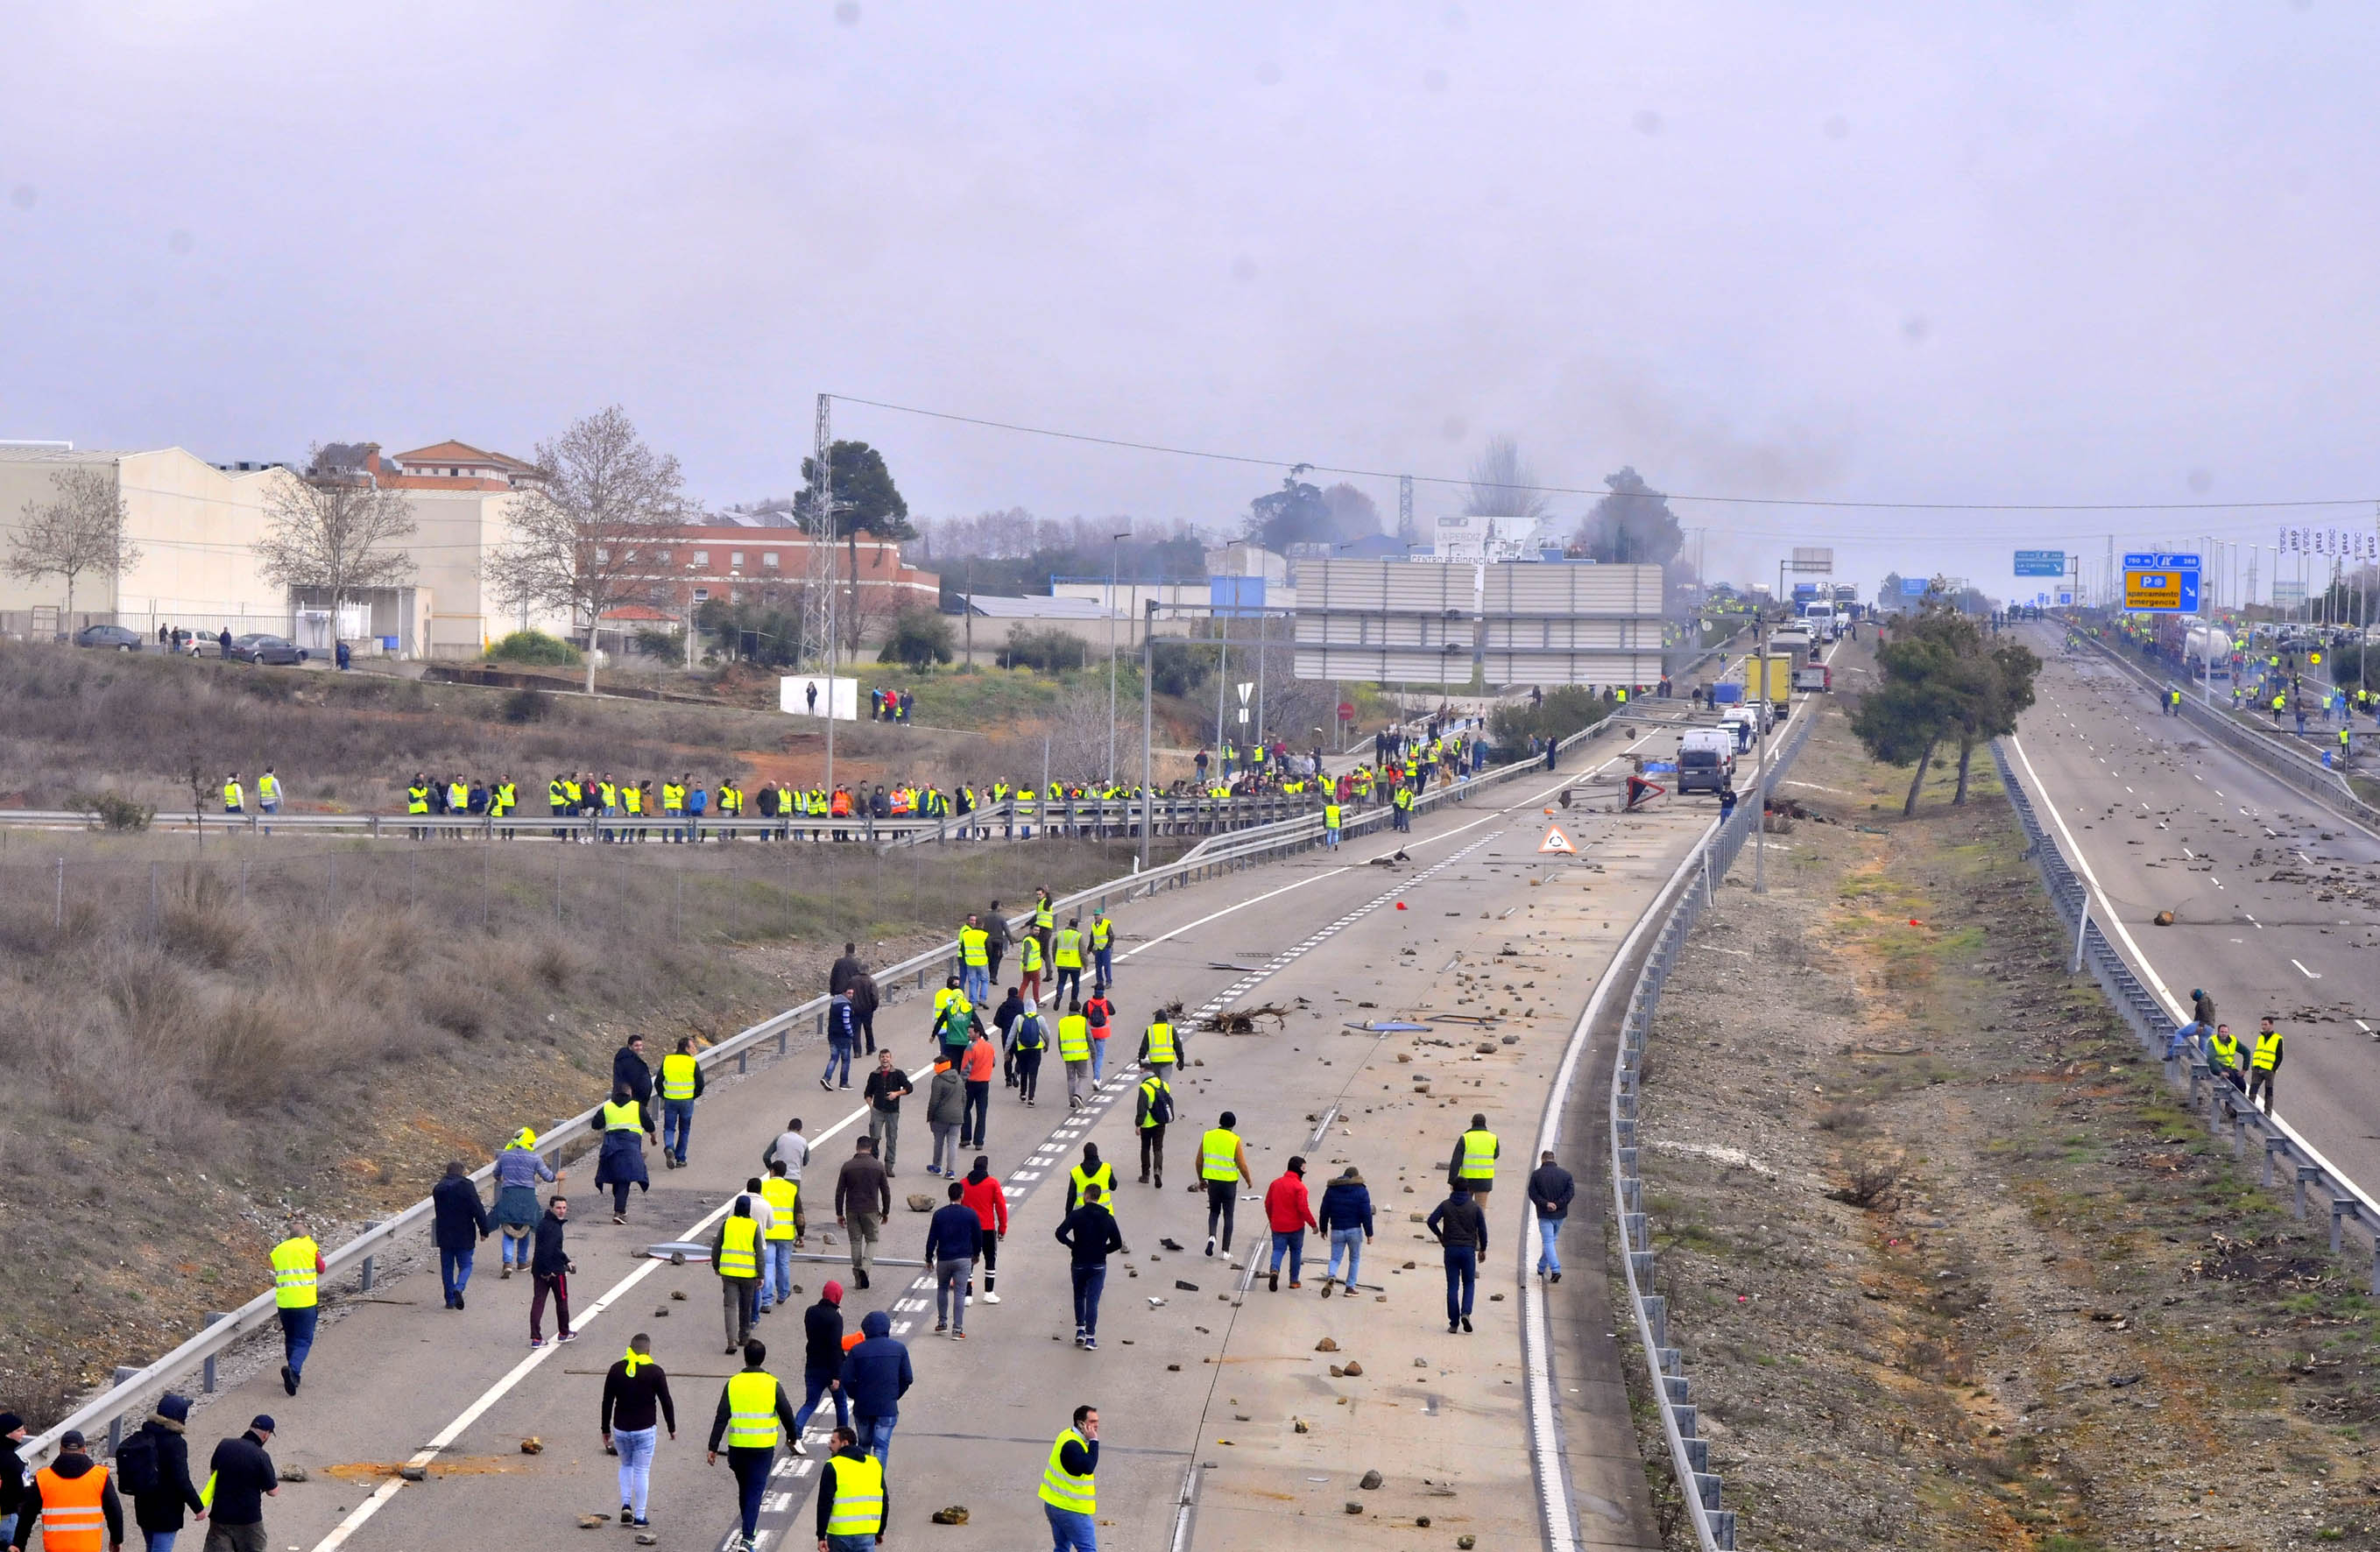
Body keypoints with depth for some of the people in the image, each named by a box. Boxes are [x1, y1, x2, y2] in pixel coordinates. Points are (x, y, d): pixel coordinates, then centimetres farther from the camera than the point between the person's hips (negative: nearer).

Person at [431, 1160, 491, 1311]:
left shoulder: (438, 1188, 5)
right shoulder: (467, 1186, -11)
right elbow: (478, 1210, -14)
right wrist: (484, 1230, -7)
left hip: (444, 1235, 3)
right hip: (464, 1236, -3)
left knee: (447, 1267, 12)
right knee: (465, 1265, 6)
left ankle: (450, 1299, 11)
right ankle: (459, 1287, -21)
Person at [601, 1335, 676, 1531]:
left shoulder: (616, 1370, 0)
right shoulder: (655, 1372, -8)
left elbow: (607, 1402, 2)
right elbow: (666, 1402, -4)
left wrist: (606, 1430, 11)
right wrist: (672, 1428, 8)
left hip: (621, 1429, 3)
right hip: (645, 1430, -3)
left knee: (626, 1466, 24)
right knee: (642, 1471, 6)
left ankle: (626, 1504, 7)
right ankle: (639, 1517, 8)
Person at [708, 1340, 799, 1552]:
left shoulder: (733, 1384, -2)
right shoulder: (772, 1384, -5)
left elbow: (721, 1417, -4)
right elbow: (786, 1413, 0)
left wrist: (713, 1447, -2)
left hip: (738, 1447, 2)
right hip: (764, 1447, -2)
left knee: (744, 1488, 19)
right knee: (755, 1490, -1)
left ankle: (749, 1531, 35)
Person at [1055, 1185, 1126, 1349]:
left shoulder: (1076, 1215, -8)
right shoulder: (1108, 1218, -1)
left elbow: (1060, 1233, -19)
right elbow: (1117, 1243, 1)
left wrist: (1073, 1245, -2)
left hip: (1079, 1263, -1)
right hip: (1098, 1265, 1)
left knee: (1079, 1297, 20)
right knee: (1093, 1301, 1)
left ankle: (1080, 1331, 18)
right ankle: (1090, 1337, -4)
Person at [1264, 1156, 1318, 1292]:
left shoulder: (1275, 1184, 4)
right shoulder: (1299, 1186, -14)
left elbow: (1268, 1204, 11)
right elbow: (1303, 1208, -18)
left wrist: (1271, 1220, 25)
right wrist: (1313, 1224, -9)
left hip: (1278, 1226, 3)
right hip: (1296, 1227, -3)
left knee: (1278, 1250, 5)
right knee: (1296, 1252, 13)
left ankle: (1275, 1269, -24)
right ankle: (1294, 1280, 18)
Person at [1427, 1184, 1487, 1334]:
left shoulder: (1446, 1205, 1)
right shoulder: (1474, 1206, 0)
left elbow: (1431, 1221, -8)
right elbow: (1482, 1229, -1)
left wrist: (1439, 1235, 10)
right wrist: (1483, 1249, 11)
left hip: (1451, 1249, 0)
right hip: (1468, 1250, 0)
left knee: (1452, 1286, 4)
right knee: (1469, 1283, 13)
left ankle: (1454, 1323, 1)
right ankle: (1466, 1313, -10)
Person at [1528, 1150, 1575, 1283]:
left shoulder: (1536, 1174, -4)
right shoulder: (1565, 1174, 2)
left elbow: (1532, 1193, -11)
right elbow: (1571, 1191, -7)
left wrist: (1545, 1204, -14)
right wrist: (1558, 1204, -12)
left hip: (1545, 1214, -3)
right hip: (1560, 1214, 3)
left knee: (1548, 1242, -3)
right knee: (1551, 1240, 20)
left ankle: (1555, 1270, -18)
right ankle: (1542, 1267, 31)